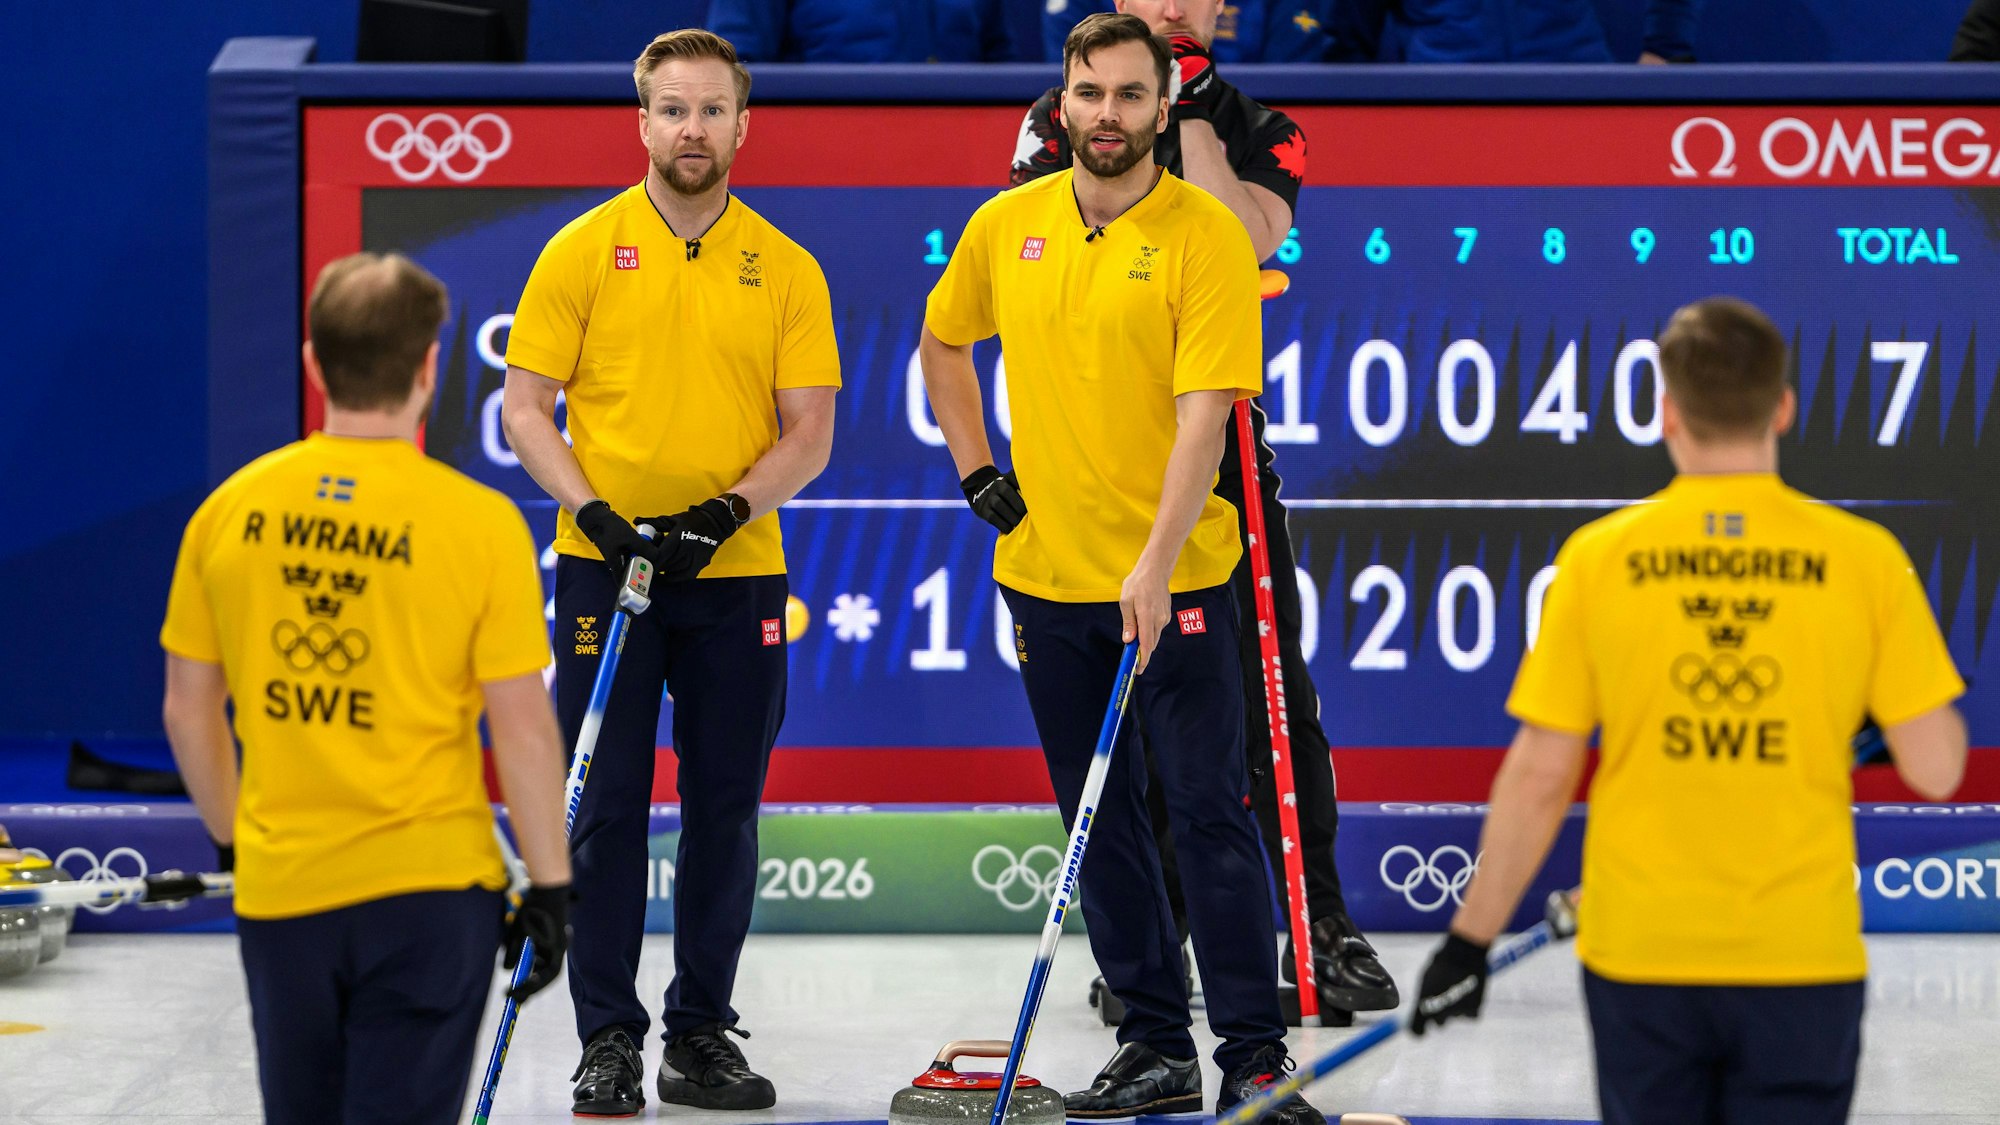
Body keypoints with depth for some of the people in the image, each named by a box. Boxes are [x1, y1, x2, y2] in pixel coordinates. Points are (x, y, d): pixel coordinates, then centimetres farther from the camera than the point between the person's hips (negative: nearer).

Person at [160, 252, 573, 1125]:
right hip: (428, 888, -3)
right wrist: (549, 888, -1)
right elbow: (522, 728, -10)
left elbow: (188, 708, 8)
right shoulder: (479, 522, -11)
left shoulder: (231, 510, 0)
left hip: (279, 890, 3)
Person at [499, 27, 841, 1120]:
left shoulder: (786, 269, 4)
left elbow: (810, 434, 2)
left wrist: (726, 510, -14)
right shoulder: (582, 251, 0)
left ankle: (702, 1033, 17)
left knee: (725, 812, 6)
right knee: (604, 806, -1)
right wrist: (595, 511, -14)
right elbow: (523, 407, -1)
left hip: (736, 574, 2)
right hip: (604, 568, -2)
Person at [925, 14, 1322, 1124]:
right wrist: (977, 472, 12)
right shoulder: (1006, 225, 5)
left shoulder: (1204, 234, -11)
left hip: (1178, 578, -5)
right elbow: (943, 340, 23)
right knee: (1101, 822, 10)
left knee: (1210, 813, -4)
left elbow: (1204, 415, -17)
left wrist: (1157, 565, -25)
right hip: (1046, 572, 5)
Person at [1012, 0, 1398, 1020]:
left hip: (1218, 441, 0)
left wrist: (1193, 114, -9)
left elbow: (1241, 244, -14)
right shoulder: (1061, 122, 8)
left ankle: (1322, 933, 0)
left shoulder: (1260, 133, 7)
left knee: (1272, 686, -6)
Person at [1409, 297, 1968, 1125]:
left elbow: (1540, 775, -3)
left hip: (1639, 959, 1)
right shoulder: (1864, 558, -5)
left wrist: (1471, 939, 6)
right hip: (1801, 960, 0)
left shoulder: (1597, 558, -4)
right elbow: (1935, 770, -5)